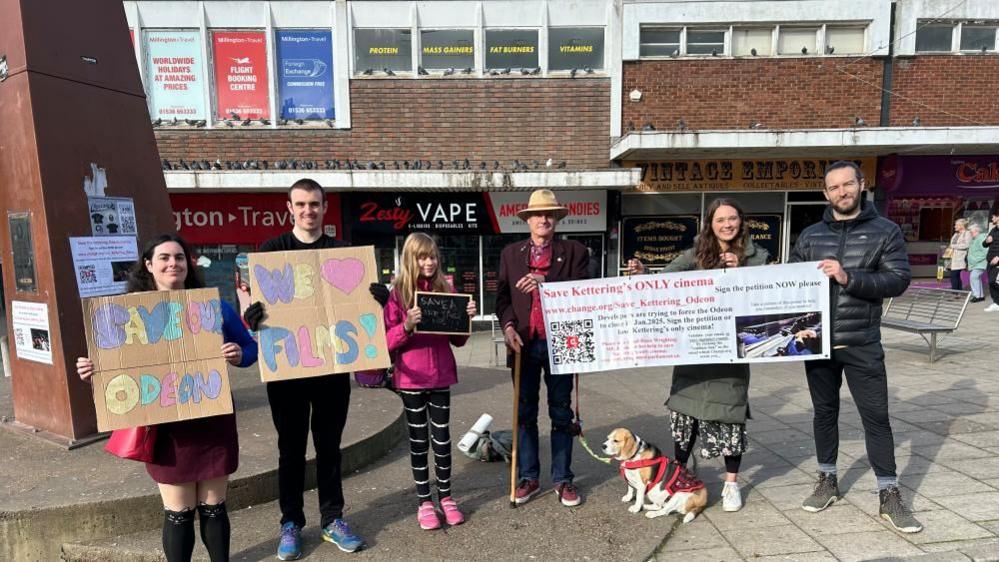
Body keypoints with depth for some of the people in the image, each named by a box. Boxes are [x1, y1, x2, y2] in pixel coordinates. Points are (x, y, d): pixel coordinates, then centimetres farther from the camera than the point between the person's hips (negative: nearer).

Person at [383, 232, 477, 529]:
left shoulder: (446, 290, 3)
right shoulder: (398, 293, -5)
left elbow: (457, 340, 8)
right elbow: (388, 340, -8)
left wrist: (466, 318, -10)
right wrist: (407, 326, -25)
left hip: (441, 376, 2)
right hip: (411, 379, -2)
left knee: (442, 437, 10)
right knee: (419, 439, 10)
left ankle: (445, 497, 26)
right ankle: (424, 502, 22)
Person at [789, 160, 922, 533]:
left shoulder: (885, 231, 0)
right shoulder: (810, 235, 7)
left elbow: (899, 280, -9)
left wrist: (849, 278, -22)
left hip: (862, 344, -2)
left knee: (876, 416, 3)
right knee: (824, 412, 13)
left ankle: (889, 496, 16)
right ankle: (827, 481, 28)